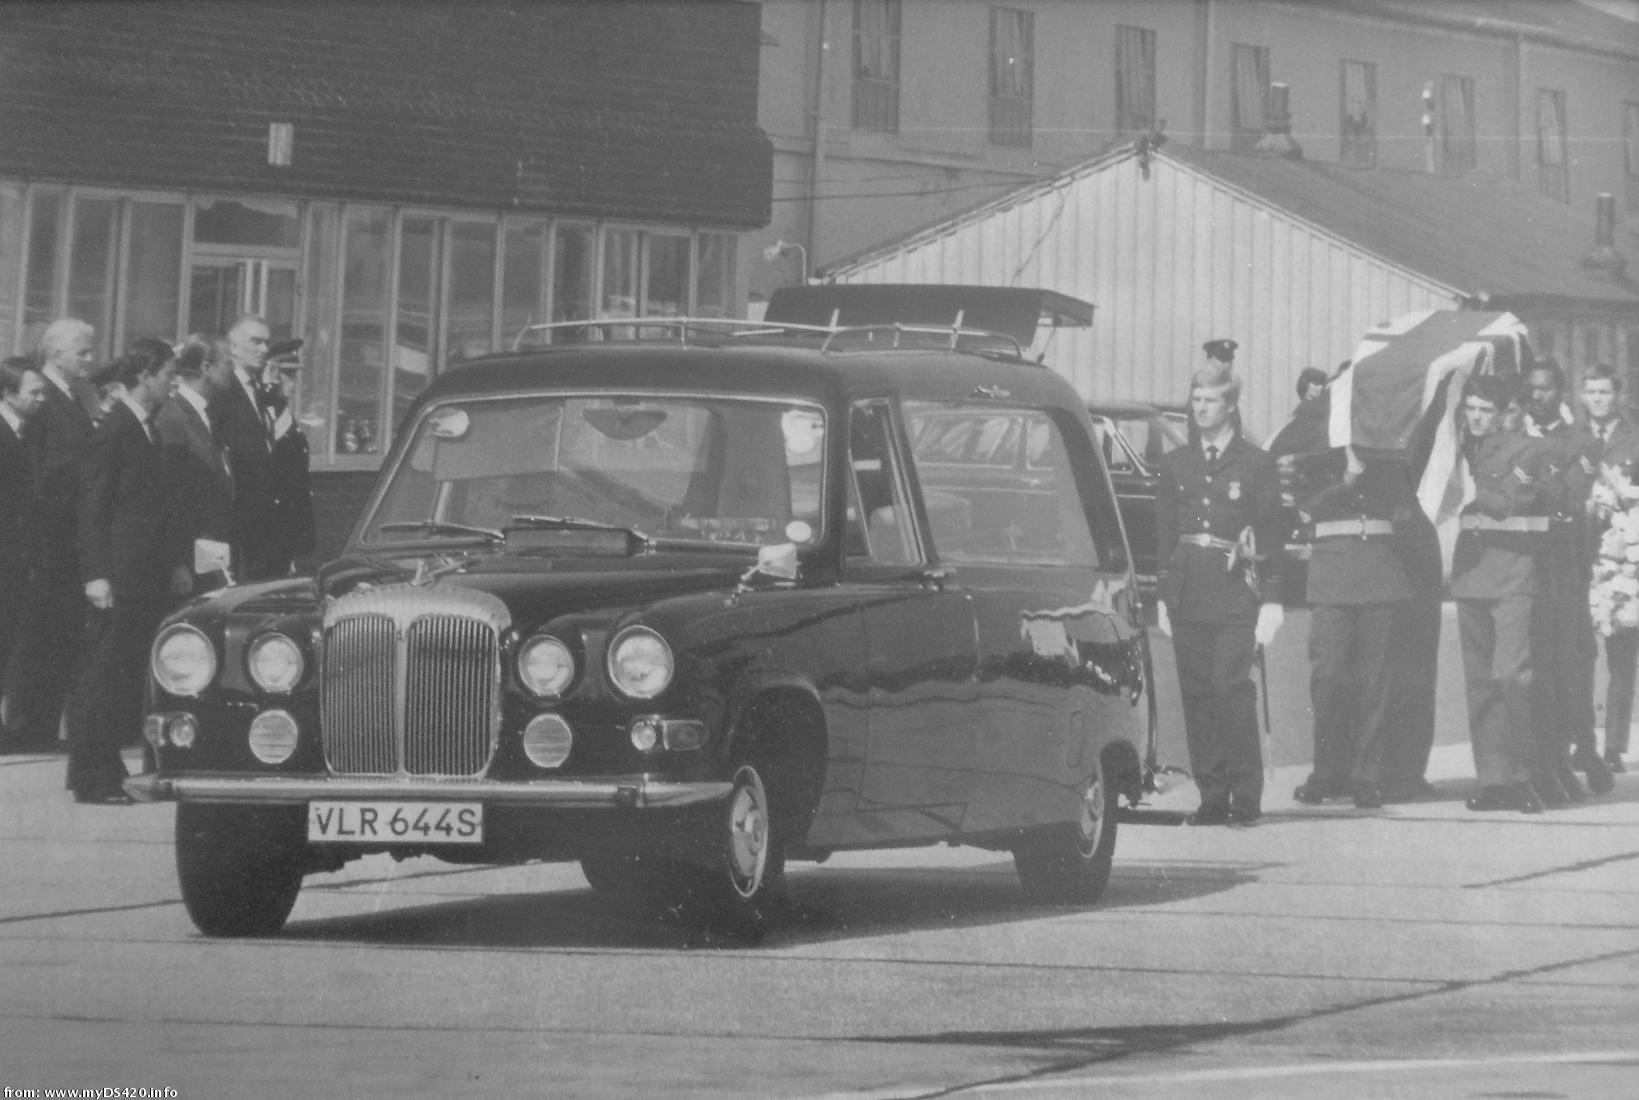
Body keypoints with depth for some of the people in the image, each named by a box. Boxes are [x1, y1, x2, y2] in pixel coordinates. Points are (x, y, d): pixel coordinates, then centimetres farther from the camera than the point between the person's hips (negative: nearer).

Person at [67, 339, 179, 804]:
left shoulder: (147, 430, 16)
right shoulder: (113, 431, -11)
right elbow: (91, 506, -13)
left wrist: (173, 563, 17)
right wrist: (95, 574, -18)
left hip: (147, 574, 9)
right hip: (119, 574, -9)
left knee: (130, 676, 8)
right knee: (102, 677, -5)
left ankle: (106, 773, 12)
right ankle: (90, 778, -2)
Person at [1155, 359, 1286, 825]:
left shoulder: (1255, 465, 2)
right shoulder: (1176, 464, 14)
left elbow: (1271, 538, 0)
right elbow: (1165, 534, 15)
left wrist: (1271, 601, -6)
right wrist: (1163, 597, 9)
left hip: (1235, 594, -4)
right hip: (1187, 590, 4)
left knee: (1232, 689, -12)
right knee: (1196, 694, 2)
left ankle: (1246, 797, -7)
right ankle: (1212, 796, 7)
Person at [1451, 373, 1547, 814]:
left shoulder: (1524, 451, 0)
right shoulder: (1461, 450, 15)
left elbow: (1509, 502, -12)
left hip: (1511, 570, -5)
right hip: (1470, 570, 5)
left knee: (1512, 673, -15)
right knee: (1480, 679, 2)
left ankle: (1521, 775, -9)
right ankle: (1492, 779, 4)